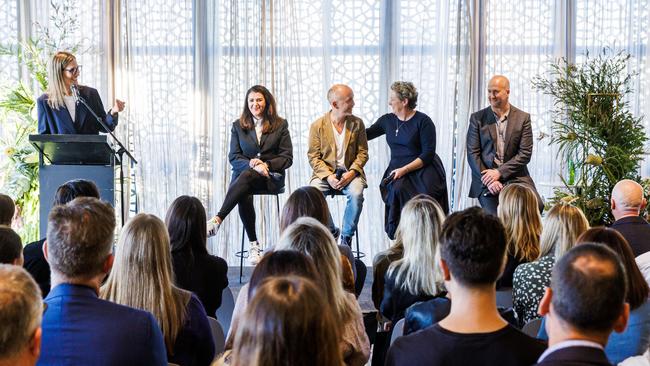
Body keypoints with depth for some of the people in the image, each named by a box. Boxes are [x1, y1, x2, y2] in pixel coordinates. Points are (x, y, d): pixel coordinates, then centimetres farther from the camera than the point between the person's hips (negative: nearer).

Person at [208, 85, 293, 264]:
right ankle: (253, 244, -29)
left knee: (246, 176, -36)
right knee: (244, 195, -34)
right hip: (244, 173, 2)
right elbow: (233, 157, 6)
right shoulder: (238, 126, 14)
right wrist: (252, 164, -14)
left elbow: (287, 157, 4)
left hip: (271, 176, -2)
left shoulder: (280, 125, 9)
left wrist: (266, 165, -14)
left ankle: (218, 219, -46)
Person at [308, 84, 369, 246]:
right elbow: (313, 157, -2)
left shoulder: (357, 123, 5)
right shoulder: (318, 126, 1)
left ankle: (347, 236, -12)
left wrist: (351, 173, -14)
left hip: (350, 172, 0)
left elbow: (363, 153, 4)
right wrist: (328, 176, -17)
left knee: (356, 194, -32)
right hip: (325, 173, 0)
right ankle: (330, 232, -6)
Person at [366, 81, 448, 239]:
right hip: (397, 170, 4)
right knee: (398, 189, -29)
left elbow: (428, 154, -9)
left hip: (422, 169, -4)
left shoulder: (423, 121, -4)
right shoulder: (388, 120, 11)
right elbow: (365, 135, 23)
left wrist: (404, 169, -17)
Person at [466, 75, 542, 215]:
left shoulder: (523, 118, 7)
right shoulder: (477, 118, 8)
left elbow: (525, 154, -1)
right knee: (494, 217, -25)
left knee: (536, 205, -24)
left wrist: (499, 172, -12)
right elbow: (473, 154, 2)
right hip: (486, 180, -1)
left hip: (515, 177, 1)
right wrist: (489, 180, -12)